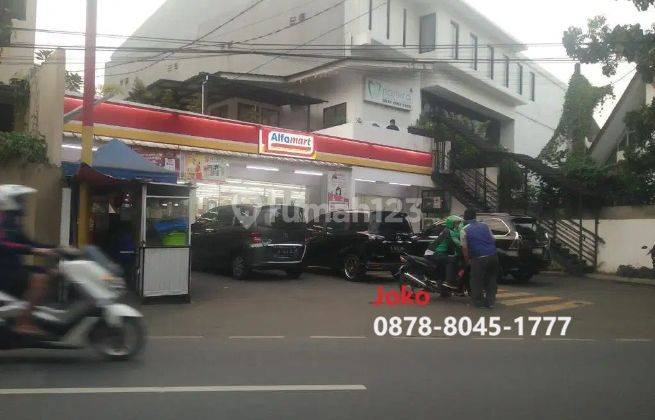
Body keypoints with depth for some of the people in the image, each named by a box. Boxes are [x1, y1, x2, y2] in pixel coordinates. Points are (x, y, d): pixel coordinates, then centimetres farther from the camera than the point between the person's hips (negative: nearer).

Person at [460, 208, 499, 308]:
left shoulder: (464, 230, 2)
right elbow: (493, 240, 17)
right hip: (493, 255, 5)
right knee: (491, 279, 15)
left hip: (479, 258, -4)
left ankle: (478, 301, 16)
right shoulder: (485, 226, 15)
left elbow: (464, 248, 0)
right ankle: (490, 301, 17)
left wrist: (467, 260, 13)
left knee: (477, 280, 9)